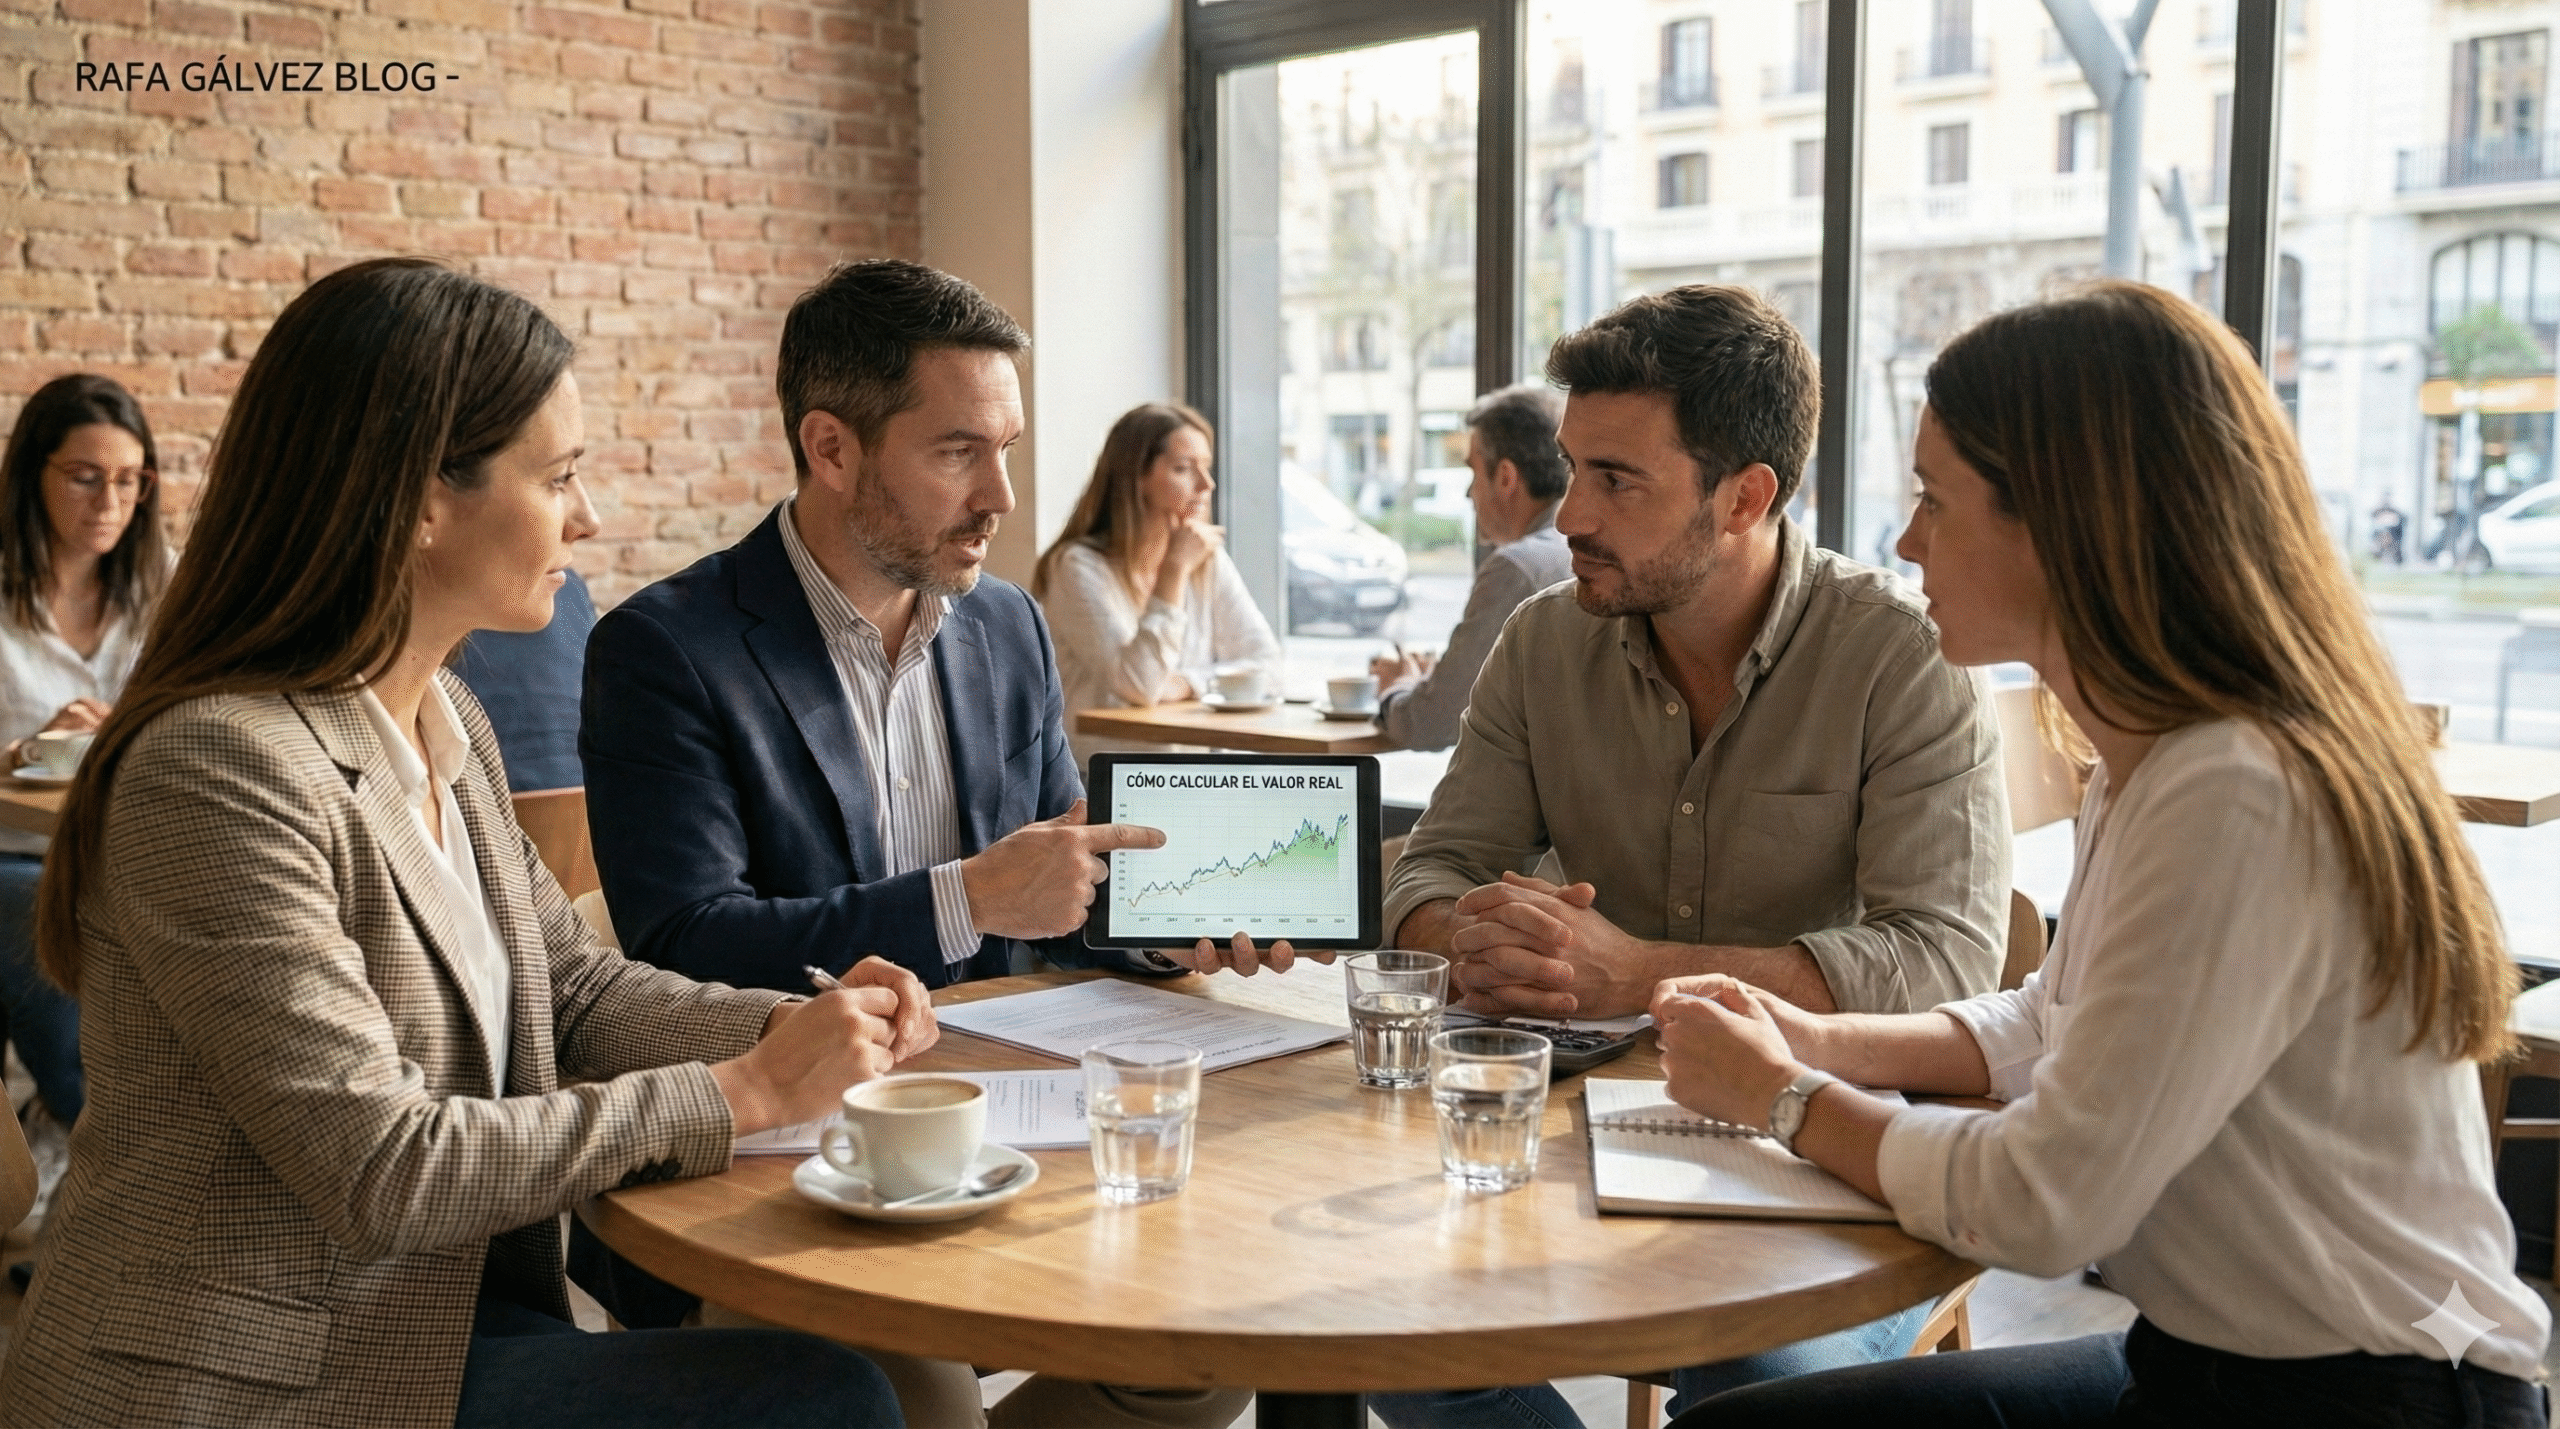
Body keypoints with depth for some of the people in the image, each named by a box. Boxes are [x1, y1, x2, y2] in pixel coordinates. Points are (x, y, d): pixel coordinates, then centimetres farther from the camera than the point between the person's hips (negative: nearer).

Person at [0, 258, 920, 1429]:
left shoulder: (447, 722, 6)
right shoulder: (222, 771, -22)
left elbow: (572, 986, 10)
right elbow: (380, 1168, -23)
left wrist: (798, 1028, -7)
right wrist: (743, 1093, -19)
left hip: (443, 1309, 8)